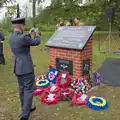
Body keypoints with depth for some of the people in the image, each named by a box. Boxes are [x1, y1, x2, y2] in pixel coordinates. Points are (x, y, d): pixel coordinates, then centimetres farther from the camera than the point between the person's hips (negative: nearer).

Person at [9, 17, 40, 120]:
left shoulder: (11, 38, 4)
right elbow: (37, 42, -8)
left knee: (22, 89, 19)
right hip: (26, 68, -8)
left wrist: (29, 34, 23)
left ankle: (26, 108, 35)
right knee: (29, 90, -1)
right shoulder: (23, 38, -22)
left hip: (17, 68, 9)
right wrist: (37, 34, 10)